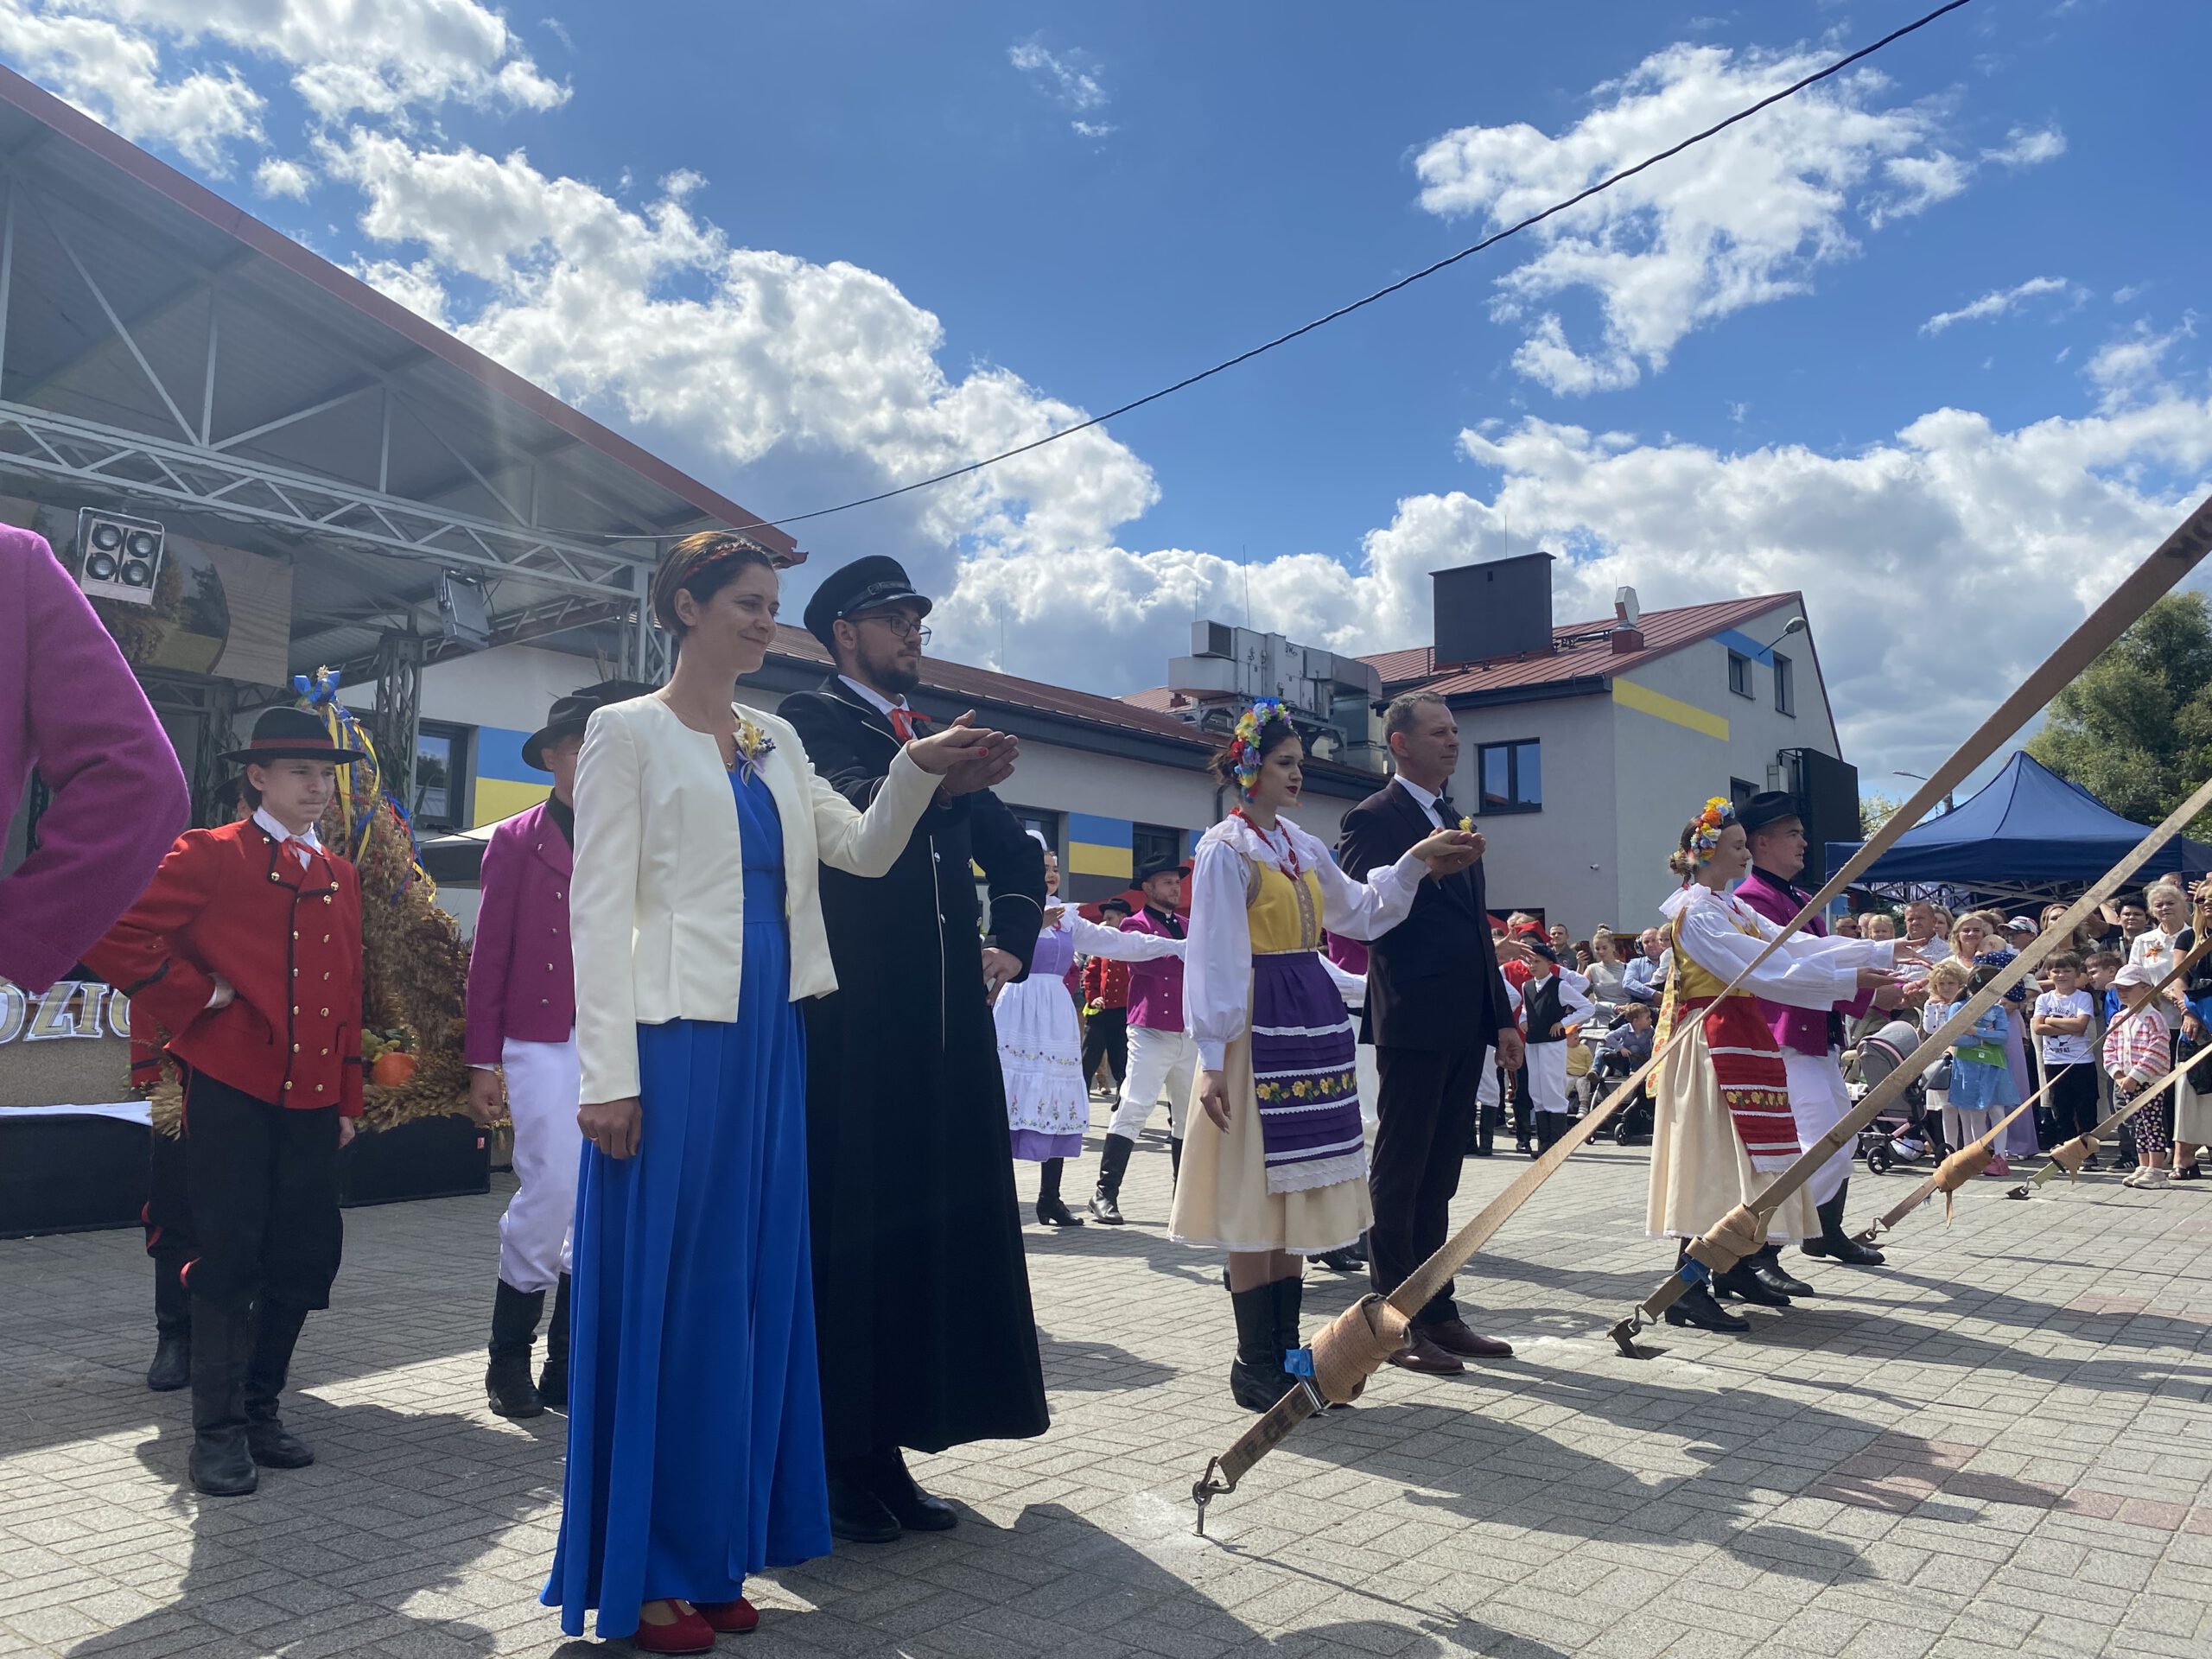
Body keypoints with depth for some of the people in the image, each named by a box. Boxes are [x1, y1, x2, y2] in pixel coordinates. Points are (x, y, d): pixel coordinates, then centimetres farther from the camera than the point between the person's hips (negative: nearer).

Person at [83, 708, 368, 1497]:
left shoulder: (340, 877, 14)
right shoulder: (212, 855, -3)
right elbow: (113, 934, -11)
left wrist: (348, 1098, 13)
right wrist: (194, 999, -10)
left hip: (312, 1099, 5)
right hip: (231, 1087, -5)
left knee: (306, 1256, 8)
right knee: (229, 1256, 0)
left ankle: (260, 1409, 24)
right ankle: (218, 1431, 11)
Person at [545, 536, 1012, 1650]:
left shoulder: (776, 744, 15)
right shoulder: (628, 732, -1)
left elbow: (866, 851, 14)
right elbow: (599, 908, -7)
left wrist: (918, 770, -4)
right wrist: (608, 1077, -14)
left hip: (768, 1042, 6)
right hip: (674, 1042, -6)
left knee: (751, 1294, 10)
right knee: (661, 1297, 1)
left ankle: (713, 1553, 24)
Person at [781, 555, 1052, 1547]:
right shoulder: (813, 721, -1)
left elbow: (1017, 855, 26)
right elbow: (855, 820, -21)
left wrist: (1011, 945, 12)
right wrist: (930, 780, -37)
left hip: (945, 1028, 7)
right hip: (852, 1028, -7)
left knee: (929, 1231, 9)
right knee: (846, 1233, -2)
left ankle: (884, 1452, 19)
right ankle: (832, 1463, 10)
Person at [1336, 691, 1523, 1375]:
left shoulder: (1454, 821, 19)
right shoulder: (1374, 819, -6)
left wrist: (1501, 1017, 16)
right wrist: (1422, 865, -25)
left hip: (1464, 1027, 8)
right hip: (1413, 1023, -8)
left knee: (1438, 1176, 14)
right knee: (1399, 1176, 0)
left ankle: (1437, 1313, 22)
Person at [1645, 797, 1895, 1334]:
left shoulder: (1733, 908, 16)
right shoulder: (1697, 911, -15)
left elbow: (1796, 945, 9)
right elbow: (1764, 971, -22)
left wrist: (1881, 953, 3)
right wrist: (1849, 979, -21)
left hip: (1743, 1038, 10)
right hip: (1716, 1041, -10)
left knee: (1739, 1155, 13)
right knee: (1713, 1156, -11)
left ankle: (1738, 1266, 23)